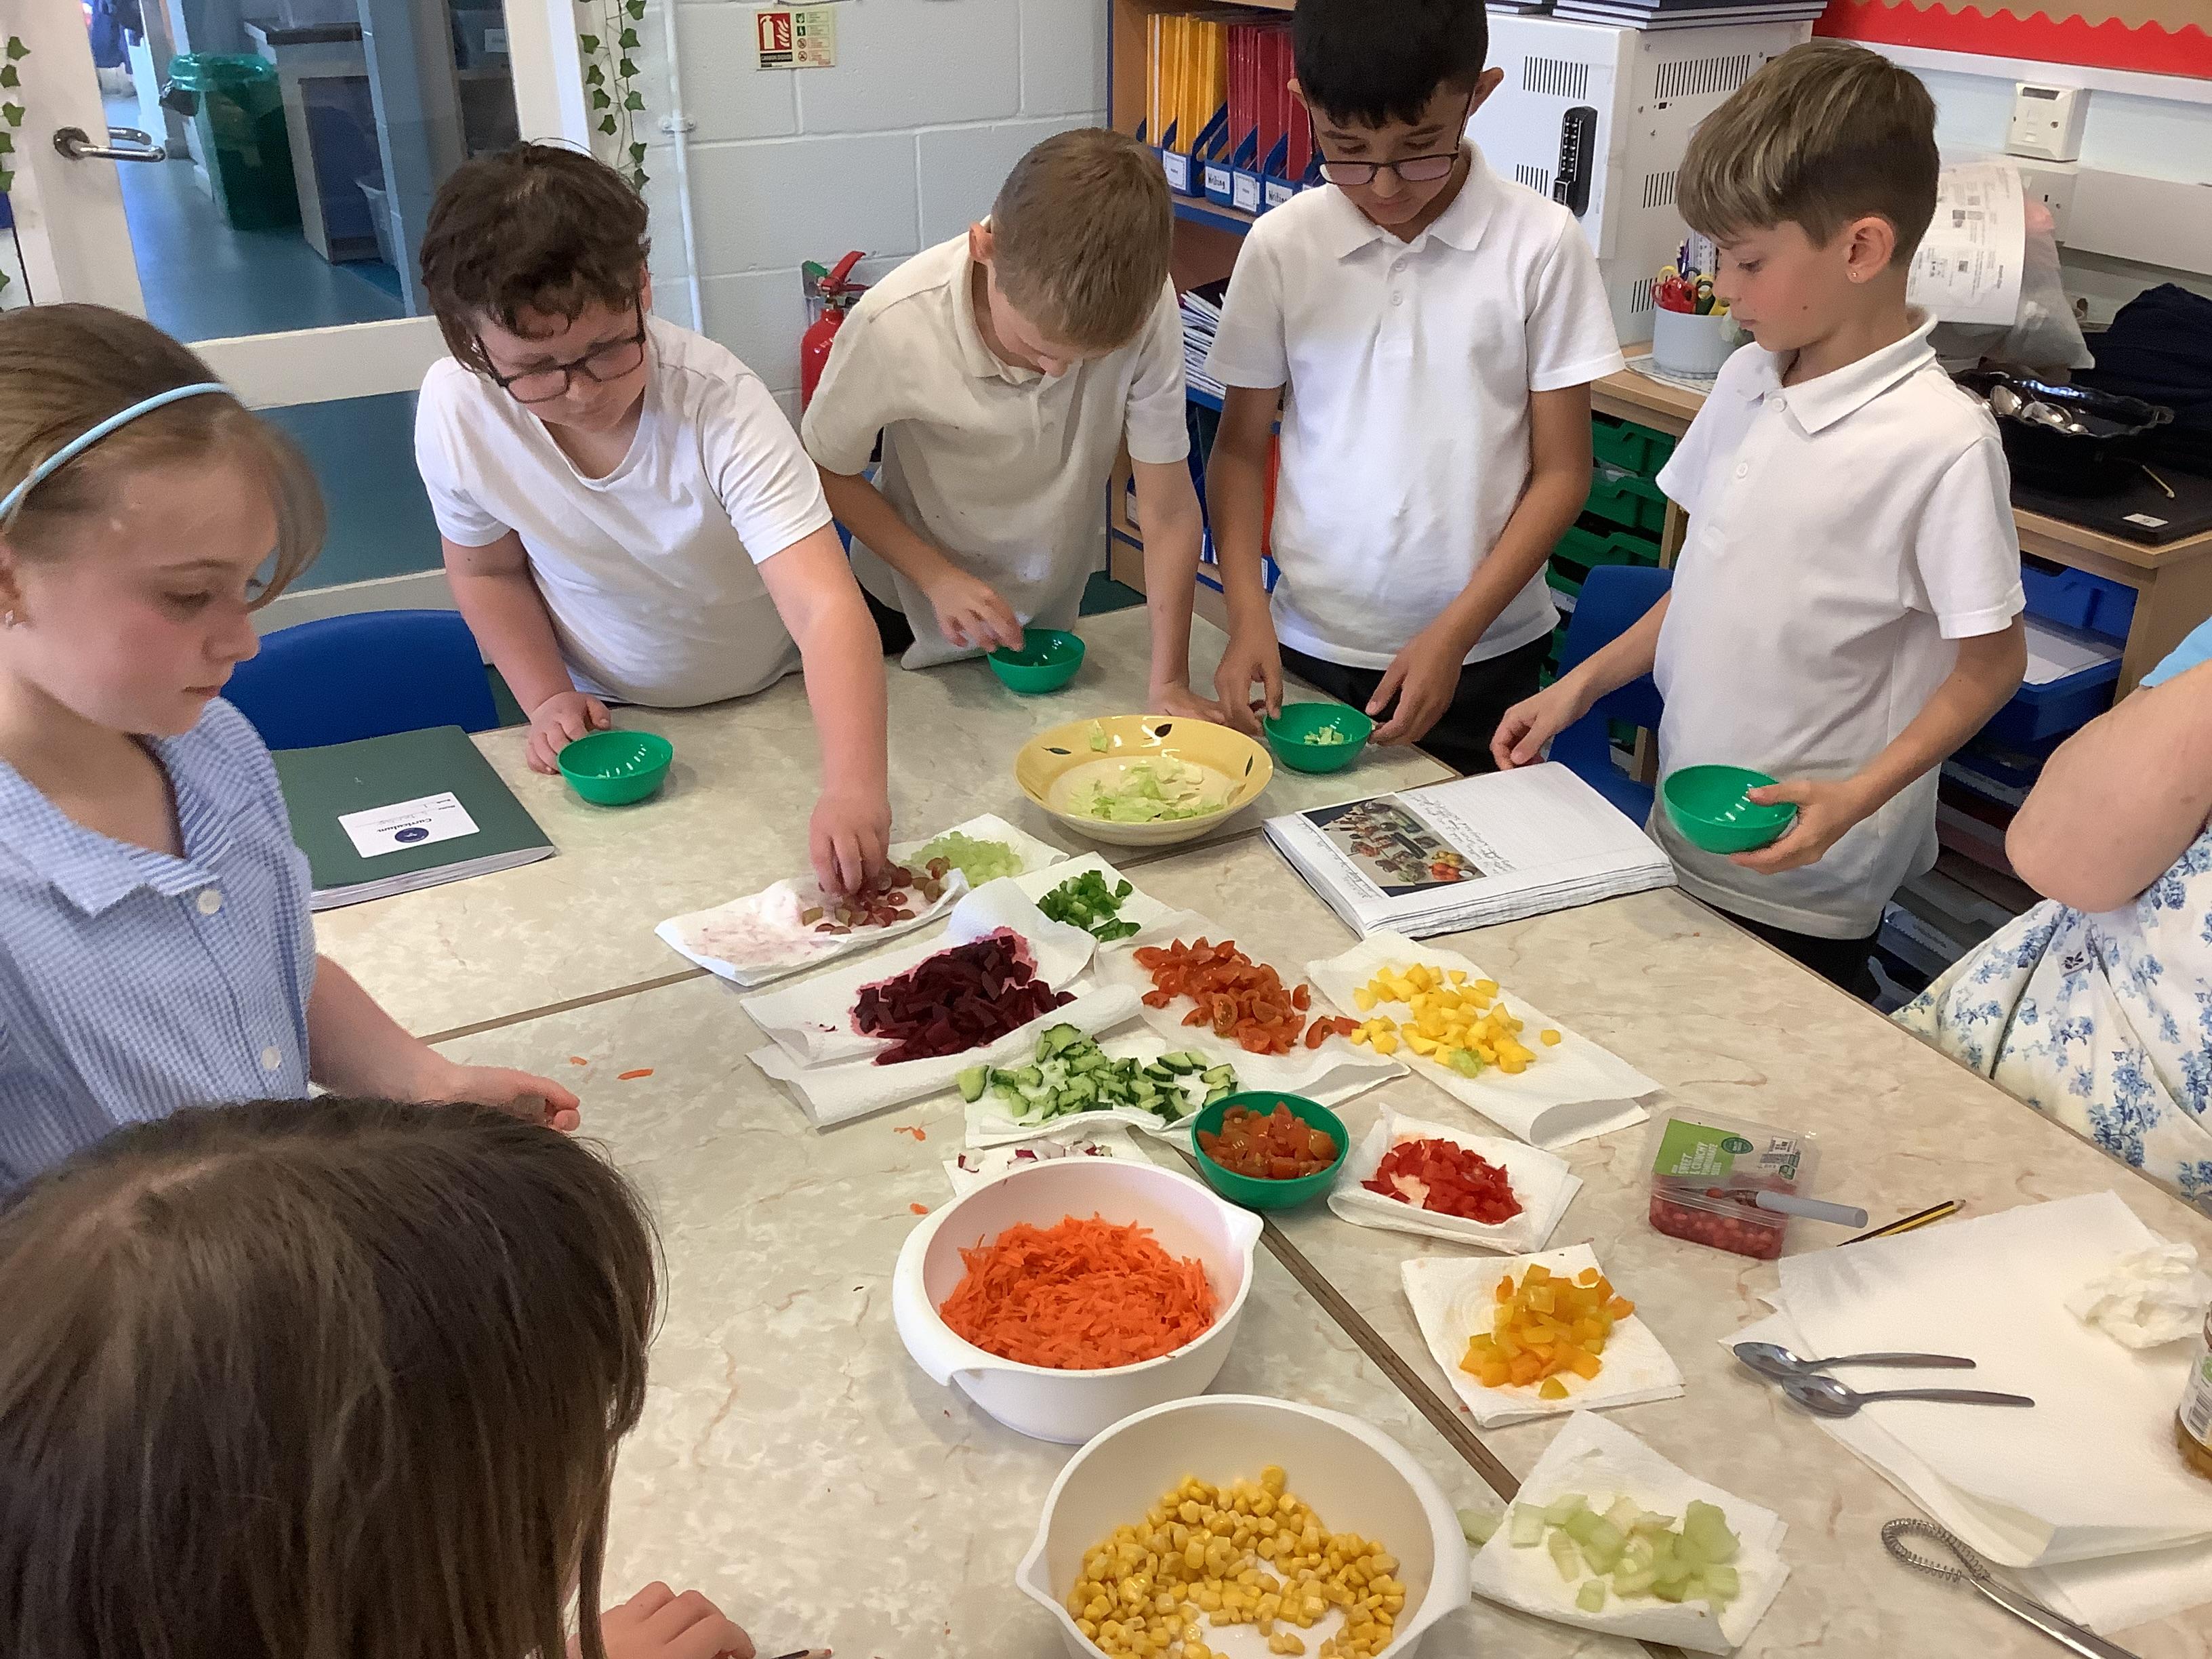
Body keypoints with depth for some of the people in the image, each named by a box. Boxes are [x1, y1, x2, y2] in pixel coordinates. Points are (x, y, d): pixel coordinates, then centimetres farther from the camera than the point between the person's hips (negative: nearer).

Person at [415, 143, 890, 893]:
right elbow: (487, 570, -1)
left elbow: (827, 609, -44)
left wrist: (854, 789, -58)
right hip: (608, 718, 1)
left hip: (776, 698, -1)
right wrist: (548, 699, -15)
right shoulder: (454, 410, -23)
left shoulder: (722, 405, -34)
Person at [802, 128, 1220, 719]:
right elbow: (825, 470, -15)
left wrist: (1170, 684, -23)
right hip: (914, 609, -1)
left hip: (1052, 609, 2)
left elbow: (1168, 508, -22)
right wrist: (937, 576, -25)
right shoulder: (895, 326, -33)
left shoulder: (1144, 305, -30)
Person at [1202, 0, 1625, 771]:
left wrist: (1453, 634, -12)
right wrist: (1248, 615, -9)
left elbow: (1561, 472, -5)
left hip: (1483, 657, -1)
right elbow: (1240, 447, 3)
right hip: (1310, 648, 1)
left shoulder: (1541, 244, -9)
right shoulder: (1283, 244, -4)